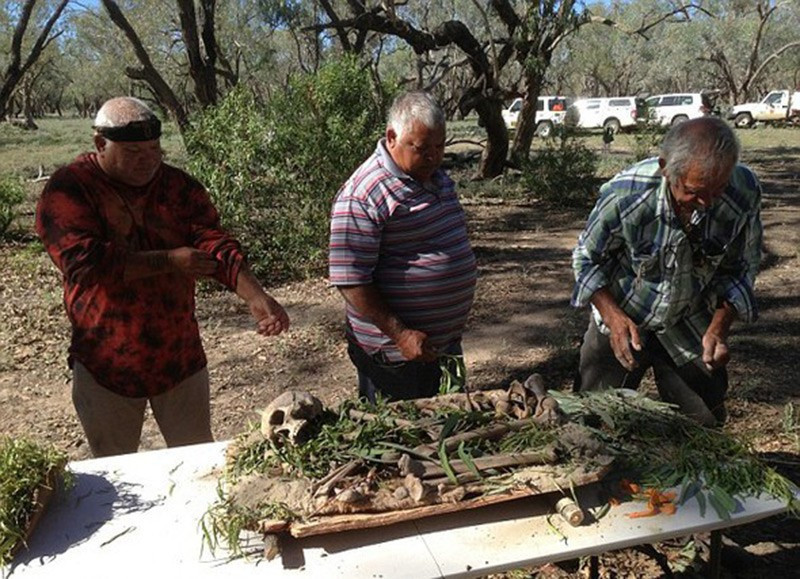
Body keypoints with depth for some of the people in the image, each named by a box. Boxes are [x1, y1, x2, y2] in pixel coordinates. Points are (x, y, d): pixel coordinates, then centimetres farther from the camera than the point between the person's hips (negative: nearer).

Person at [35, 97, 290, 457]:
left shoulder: (179, 187, 0)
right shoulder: (67, 191, -10)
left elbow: (216, 245, -11)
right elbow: (83, 262, -23)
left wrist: (255, 296, -27)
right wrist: (169, 261, -21)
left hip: (180, 356, 2)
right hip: (106, 364, -2)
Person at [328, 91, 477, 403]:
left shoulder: (437, 178, 8)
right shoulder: (361, 196, -21)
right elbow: (351, 281, -22)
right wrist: (401, 334, -23)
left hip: (445, 342, 8)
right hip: (395, 355, -8)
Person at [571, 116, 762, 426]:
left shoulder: (744, 193, -22)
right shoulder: (624, 195, -29)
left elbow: (741, 268, -5)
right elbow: (587, 259, -12)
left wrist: (720, 326, -18)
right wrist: (613, 316, -24)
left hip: (691, 326, 2)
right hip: (622, 319, -2)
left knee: (705, 426, 12)